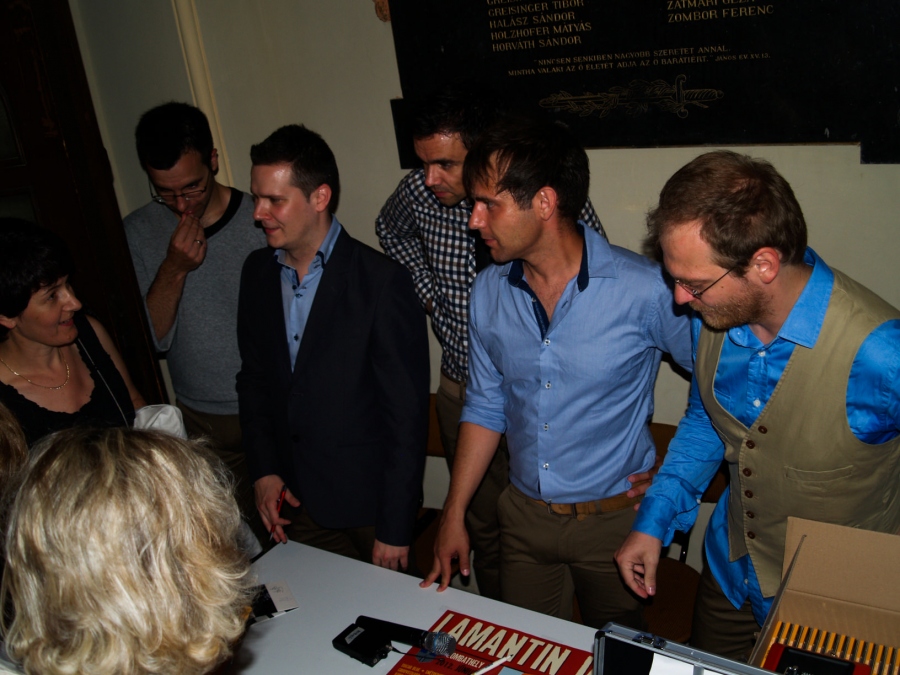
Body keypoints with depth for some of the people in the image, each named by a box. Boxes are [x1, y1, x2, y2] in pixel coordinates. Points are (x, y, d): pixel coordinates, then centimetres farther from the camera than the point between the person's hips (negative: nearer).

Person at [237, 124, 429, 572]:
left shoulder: (381, 281, -17)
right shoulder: (257, 272, 3)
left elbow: (406, 413, -16)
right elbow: (254, 378, 12)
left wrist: (395, 529, -14)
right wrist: (264, 470, 1)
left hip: (367, 505, -5)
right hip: (294, 498, 5)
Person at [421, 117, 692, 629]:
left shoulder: (645, 290, -21)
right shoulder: (490, 292, -5)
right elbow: (486, 409, 5)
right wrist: (454, 516, 5)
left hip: (615, 518, -3)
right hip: (524, 516, 4)